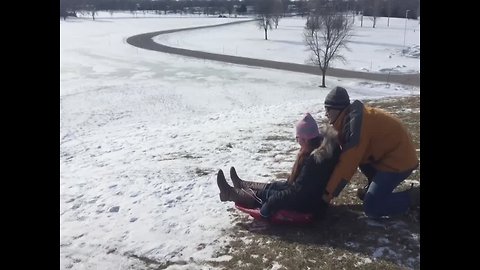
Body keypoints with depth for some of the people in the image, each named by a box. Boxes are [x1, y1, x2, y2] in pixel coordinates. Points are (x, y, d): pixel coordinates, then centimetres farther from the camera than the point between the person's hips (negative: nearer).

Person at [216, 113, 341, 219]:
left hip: (308, 206, -8)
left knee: (263, 195, 2)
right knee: (273, 186, 20)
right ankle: (243, 185, 40)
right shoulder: (325, 146, -4)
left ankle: (230, 194, 19)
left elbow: (297, 192, -30)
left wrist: (270, 204, -23)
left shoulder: (314, 160, -33)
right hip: (311, 197, 8)